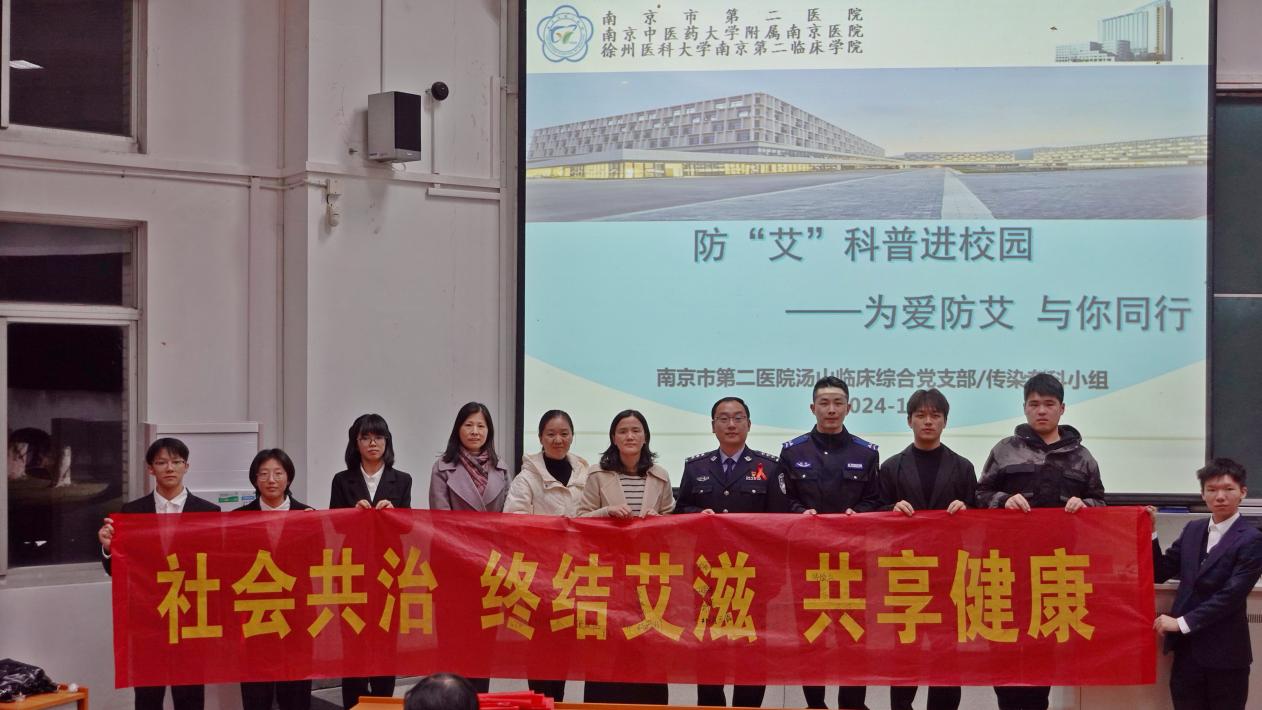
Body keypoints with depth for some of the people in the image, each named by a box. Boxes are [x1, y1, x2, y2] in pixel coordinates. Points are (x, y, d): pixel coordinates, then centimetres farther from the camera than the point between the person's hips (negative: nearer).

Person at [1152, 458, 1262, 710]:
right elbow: (1161, 573, 10)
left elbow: (1231, 595, -17)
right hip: (1187, 647, 5)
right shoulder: (1193, 529, 9)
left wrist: (1182, 622, -18)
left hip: (1225, 652, -5)